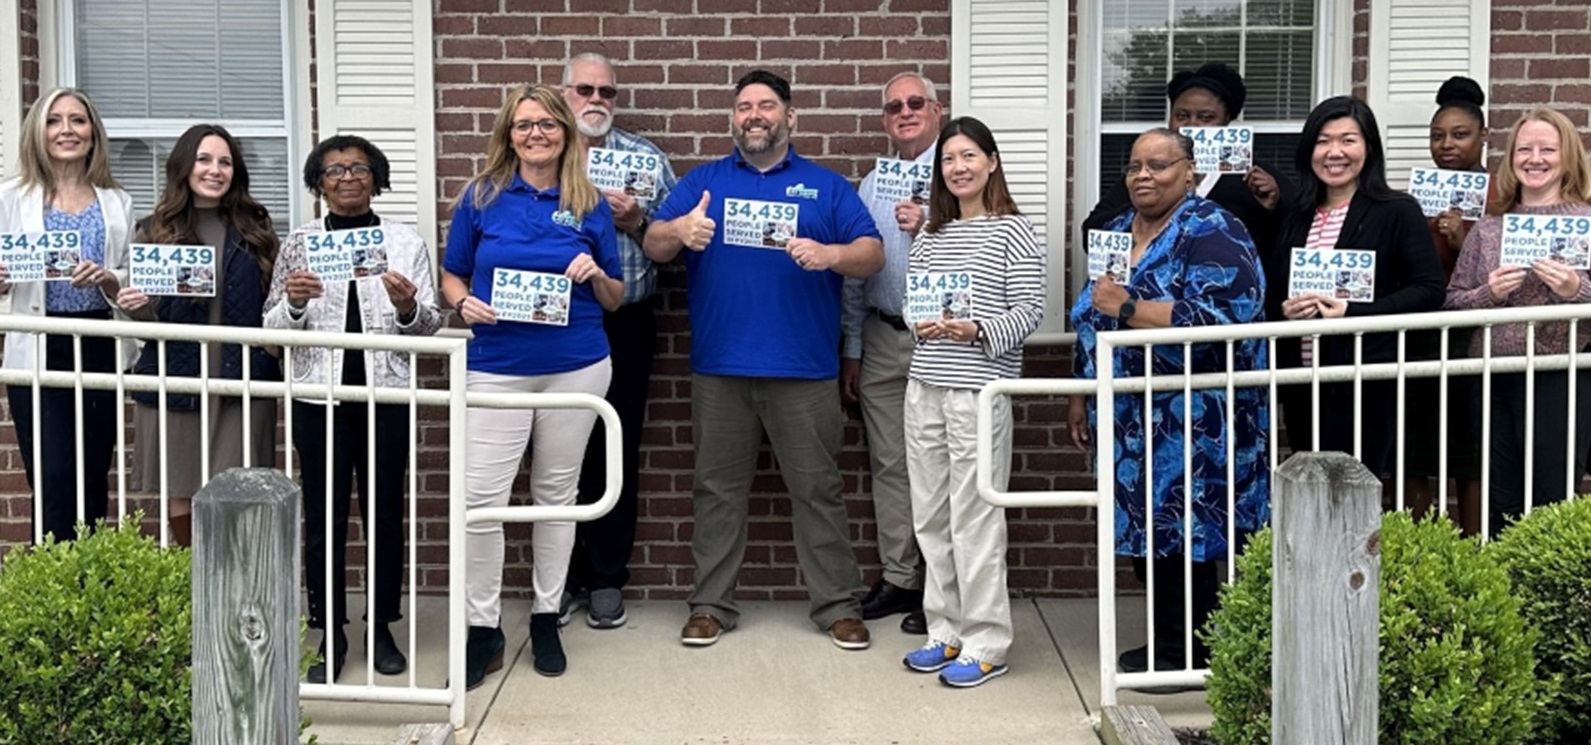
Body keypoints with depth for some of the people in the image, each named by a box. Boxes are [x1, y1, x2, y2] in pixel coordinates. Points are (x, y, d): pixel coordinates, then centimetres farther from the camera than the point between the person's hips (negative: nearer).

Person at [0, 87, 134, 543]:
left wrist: (107, 279, -13)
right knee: (54, 482, -9)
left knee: (94, 481, 8)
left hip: (100, 349, 3)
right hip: (39, 353, -2)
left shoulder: (116, 202, 10)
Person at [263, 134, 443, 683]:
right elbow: (272, 329, 4)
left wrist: (408, 307, -18)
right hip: (319, 395, 0)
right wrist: (294, 303, -16)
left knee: (384, 513, 7)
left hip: (387, 395, 0)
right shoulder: (299, 244, 7)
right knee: (324, 517, 4)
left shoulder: (406, 243, 5)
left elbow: (432, 326, 3)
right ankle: (330, 635, 15)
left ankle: (382, 629, 20)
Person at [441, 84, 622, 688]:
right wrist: (463, 304, -13)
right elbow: (451, 276, 8)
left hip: (576, 368, 1)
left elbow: (615, 299, 10)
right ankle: (483, 629, 5)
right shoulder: (481, 196, 2)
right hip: (497, 370, -1)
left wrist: (596, 275, -11)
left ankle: (546, 617, 24)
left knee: (556, 495, 10)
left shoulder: (590, 205, 4)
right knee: (482, 499, -7)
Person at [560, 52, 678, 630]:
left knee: (616, 452, 6)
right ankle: (559, 577, 19)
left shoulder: (645, 159, 8)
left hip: (624, 323, 1)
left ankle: (607, 579, 17)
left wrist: (637, 223, -13)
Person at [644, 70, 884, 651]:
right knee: (718, 491, 8)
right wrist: (680, 231, -19)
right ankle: (711, 605, 16)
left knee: (818, 490, 3)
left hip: (805, 369, -1)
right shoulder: (702, 182, 13)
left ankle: (838, 605, 11)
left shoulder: (826, 186, 10)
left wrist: (831, 254, -20)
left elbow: (872, 254, 1)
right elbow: (653, 247, 4)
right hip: (719, 368, 1)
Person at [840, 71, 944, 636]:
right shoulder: (871, 187, 15)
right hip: (882, 339, 5)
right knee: (889, 463, 9)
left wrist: (929, 229, -18)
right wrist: (851, 349, 14)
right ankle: (897, 578, 19)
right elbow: (853, 273, 16)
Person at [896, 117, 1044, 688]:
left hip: (980, 389, -6)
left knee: (975, 517, -4)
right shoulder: (930, 236, 15)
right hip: (925, 387, 6)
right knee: (930, 517, 9)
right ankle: (946, 631, 21)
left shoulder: (1012, 232, -1)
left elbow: (1030, 309, -6)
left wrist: (978, 331, -21)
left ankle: (986, 645, 5)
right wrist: (920, 323, -3)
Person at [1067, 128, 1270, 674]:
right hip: (1131, 421, 8)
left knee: (1181, 534, -2)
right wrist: (1082, 395, 20)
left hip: (1191, 423, -8)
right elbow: (1093, 321, 22)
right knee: (1147, 532, 11)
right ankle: (1166, 643, 24)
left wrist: (1129, 308, -25)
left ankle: (1193, 654, 11)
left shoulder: (1211, 233, -11)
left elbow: (1218, 320, -24)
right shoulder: (1118, 230, 14)